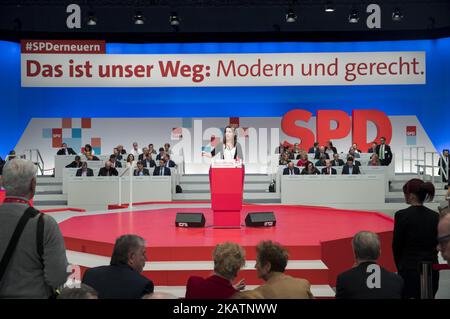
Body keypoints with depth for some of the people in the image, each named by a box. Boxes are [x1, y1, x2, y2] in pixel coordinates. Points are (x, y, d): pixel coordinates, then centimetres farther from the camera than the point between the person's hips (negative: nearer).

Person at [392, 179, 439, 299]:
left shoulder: (402, 215, -11)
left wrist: (400, 266, 9)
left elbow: (396, 245, -5)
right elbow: (437, 245, 8)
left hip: (410, 271, -5)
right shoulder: (436, 216, 3)